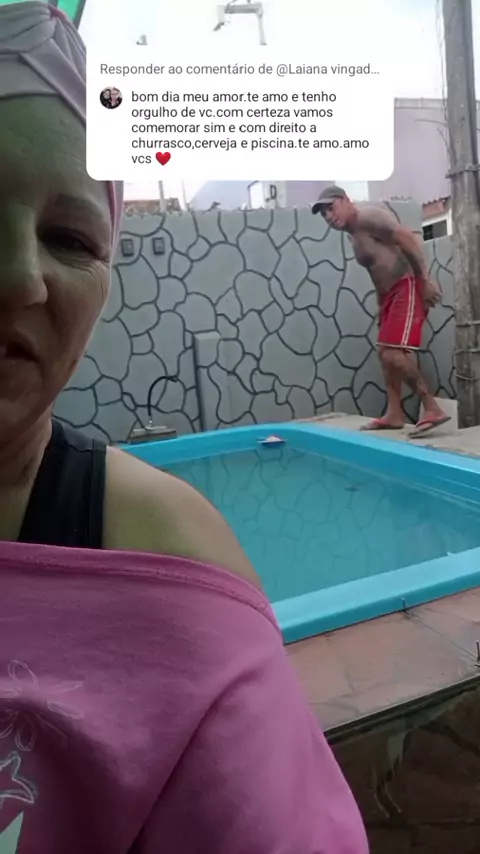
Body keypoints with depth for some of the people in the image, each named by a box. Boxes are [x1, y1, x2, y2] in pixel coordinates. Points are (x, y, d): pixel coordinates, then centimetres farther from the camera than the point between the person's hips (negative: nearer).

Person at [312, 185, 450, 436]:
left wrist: (425, 280, -22)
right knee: (384, 353, 10)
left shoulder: (368, 217, -10)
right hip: (391, 293, 10)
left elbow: (407, 238, -19)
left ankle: (432, 409, -10)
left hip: (408, 288, -10)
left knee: (394, 354, -18)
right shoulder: (353, 235, 18)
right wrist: (381, 305, 15)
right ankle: (394, 414, 15)